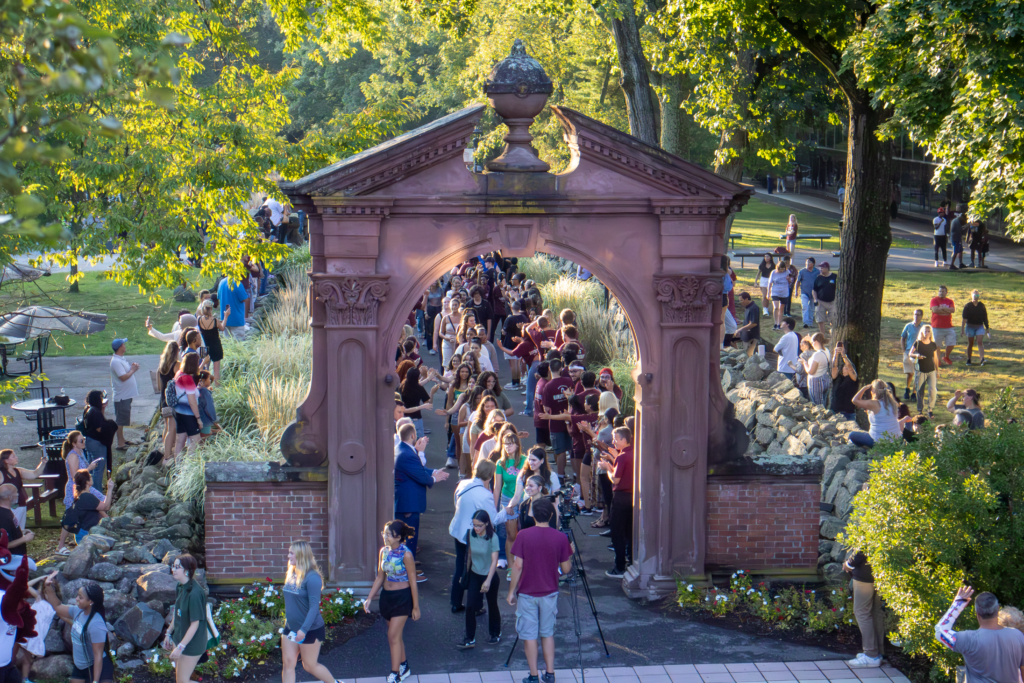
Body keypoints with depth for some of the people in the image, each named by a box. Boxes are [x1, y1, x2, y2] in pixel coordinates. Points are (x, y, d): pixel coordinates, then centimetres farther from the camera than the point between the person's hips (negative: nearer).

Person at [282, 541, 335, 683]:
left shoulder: (312, 577, -20)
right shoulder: (291, 575, 3)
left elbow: (314, 606, -24)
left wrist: (304, 629, -29)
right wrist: (287, 621, 18)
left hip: (310, 629, -7)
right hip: (291, 628, 7)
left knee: (310, 665, 7)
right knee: (288, 663, 4)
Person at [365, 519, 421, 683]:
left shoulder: (406, 555, -18)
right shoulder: (384, 551, 0)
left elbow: (413, 581, -13)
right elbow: (380, 577, 10)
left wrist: (416, 607, -9)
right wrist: (369, 598, 6)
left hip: (402, 597, -7)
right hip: (387, 596, 7)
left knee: (393, 636, -9)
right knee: (396, 635, 16)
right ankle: (404, 667, 34)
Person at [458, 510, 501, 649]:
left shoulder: (493, 537, -21)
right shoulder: (471, 534, -7)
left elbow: (494, 561, -23)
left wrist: (488, 581, -30)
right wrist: (467, 571, 16)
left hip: (490, 576, -4)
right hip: (475, 575, 4)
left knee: (492, 605, 13)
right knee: (470, 606, -5)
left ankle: (496, 634, 34)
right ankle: (470, 639, 2)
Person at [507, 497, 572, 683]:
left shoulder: (524, 535, -13)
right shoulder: (561, 538, -8)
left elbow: (517, 566, -12)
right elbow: (566, 569, -2)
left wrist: (511, 591, -2)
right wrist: (570, 554, 17)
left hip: (527, 593, -2)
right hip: (550, 593, 2)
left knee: (529, 635, 6)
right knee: (547, 633, 16)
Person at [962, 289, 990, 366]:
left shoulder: (982, 306, 4)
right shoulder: (967, 306, -3)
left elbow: (985, 318, 9)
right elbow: (964, 318, -8)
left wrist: (987, 329, 10)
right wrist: (962, 329, -15)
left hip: (980, 326, 1)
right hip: (970, 326, -1)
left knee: (980, 342, -15)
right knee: (970, 343, 6)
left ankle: (982, 359, -25)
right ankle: (968, 360, 18)